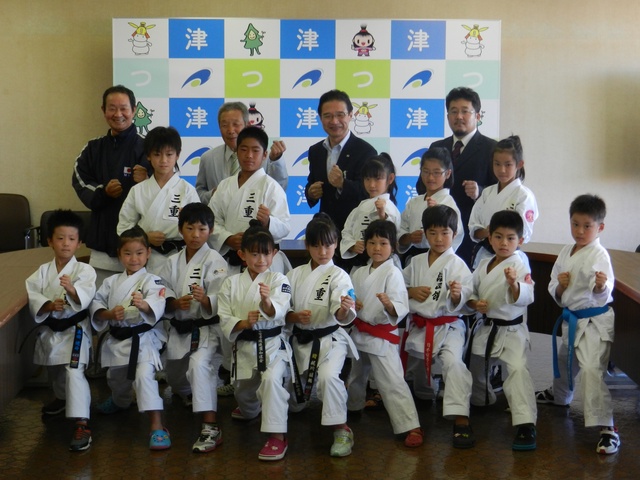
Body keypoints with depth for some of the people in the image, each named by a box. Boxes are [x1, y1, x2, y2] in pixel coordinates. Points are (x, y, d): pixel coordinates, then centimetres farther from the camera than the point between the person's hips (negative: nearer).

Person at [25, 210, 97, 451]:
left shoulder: (84, 269, -13)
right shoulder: (43, 271, 0)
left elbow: (85, 297, -29)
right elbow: (32, 295, -9)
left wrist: (72, 290, -49)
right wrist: (48, 305, -27)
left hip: (74, 329, -6)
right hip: (50, 329, 6)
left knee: (74, 371, -22)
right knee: (54, 369, 27)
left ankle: (82, 424, -25)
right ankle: (62, 398, 59)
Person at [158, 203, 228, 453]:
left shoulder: (215, 261, -9)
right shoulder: (173, 262, 7)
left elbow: (220, 302, -16)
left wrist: (205, 299, -37)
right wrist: (176, 303, -17)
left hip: (206, 328, -6)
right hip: (179, 329, 6)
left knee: (199, 363, -32)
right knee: (174, 375, 18)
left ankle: (210, 427, -33)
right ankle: (191, 397, 56)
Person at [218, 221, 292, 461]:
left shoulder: (278, 280, -6)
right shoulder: (231, 283, 1)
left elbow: (277, 312, -24)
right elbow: (224, 320, -2)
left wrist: (267, 302, -46)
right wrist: (243, 323, -22)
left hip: (272, 344, -3)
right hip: (244, 346, 4)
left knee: (271, 379, -30)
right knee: (243, 391, 19)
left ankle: (277, 436, -24)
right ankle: (250, 410, 57)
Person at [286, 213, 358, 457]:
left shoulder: (338, 275, -9)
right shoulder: (295, 274, 5)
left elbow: (341, 316, -21)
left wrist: (345, 310, -44)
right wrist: (294, 316, -15)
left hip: (330, 339, -5)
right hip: (301, 340, 5)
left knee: (328, 376, -31)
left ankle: (341, 429, -17)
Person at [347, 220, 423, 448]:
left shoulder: (393, 273, -13)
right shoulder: (359, 273, 6)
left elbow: (401, 309, -20)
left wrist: (389, 305, -41)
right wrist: (351, 305, -7)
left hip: (382, 337, -7)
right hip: (358, 333, 7)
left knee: (392, 383, -12)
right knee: (353, 376, 25)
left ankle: (412, 427, -10)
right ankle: (352, 408, 49)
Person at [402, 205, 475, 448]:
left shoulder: (457, 265, -7)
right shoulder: (416, 262, 7)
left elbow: (460, 306, -14)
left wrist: (457, 296, -36)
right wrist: (411, 292, -6)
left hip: (448, 326, -5)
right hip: (419, 326, 5)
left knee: (453, 362, -28)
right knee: (416, 364, 19)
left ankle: (461, 420, -31)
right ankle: (424, 396, 53)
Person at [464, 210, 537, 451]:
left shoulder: (519, 266, -12)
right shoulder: (484, 265, 6)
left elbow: (524, 297, -26)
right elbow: (468, 289, 12)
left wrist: (514, 283, -46)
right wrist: (474, 303, -8)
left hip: (510, 330, -6)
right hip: (484, 328, 6)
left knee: (518, 370, -25)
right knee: (476, 368, 21)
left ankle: (526, 425, -27)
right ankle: (483, 400, 53)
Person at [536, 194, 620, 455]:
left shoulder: (599, 255, -16)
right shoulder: (566, 252, 6)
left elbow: (603, 295, -26)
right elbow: (555, 293, 12)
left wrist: (601, 286, -48)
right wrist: (560, 285, -9)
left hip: (594, 321, -8)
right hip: (571, 318, 8)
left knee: (591, 369, -22)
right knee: (564, 360, 29)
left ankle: (607, 428, -20)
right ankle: (559, 395, 58)